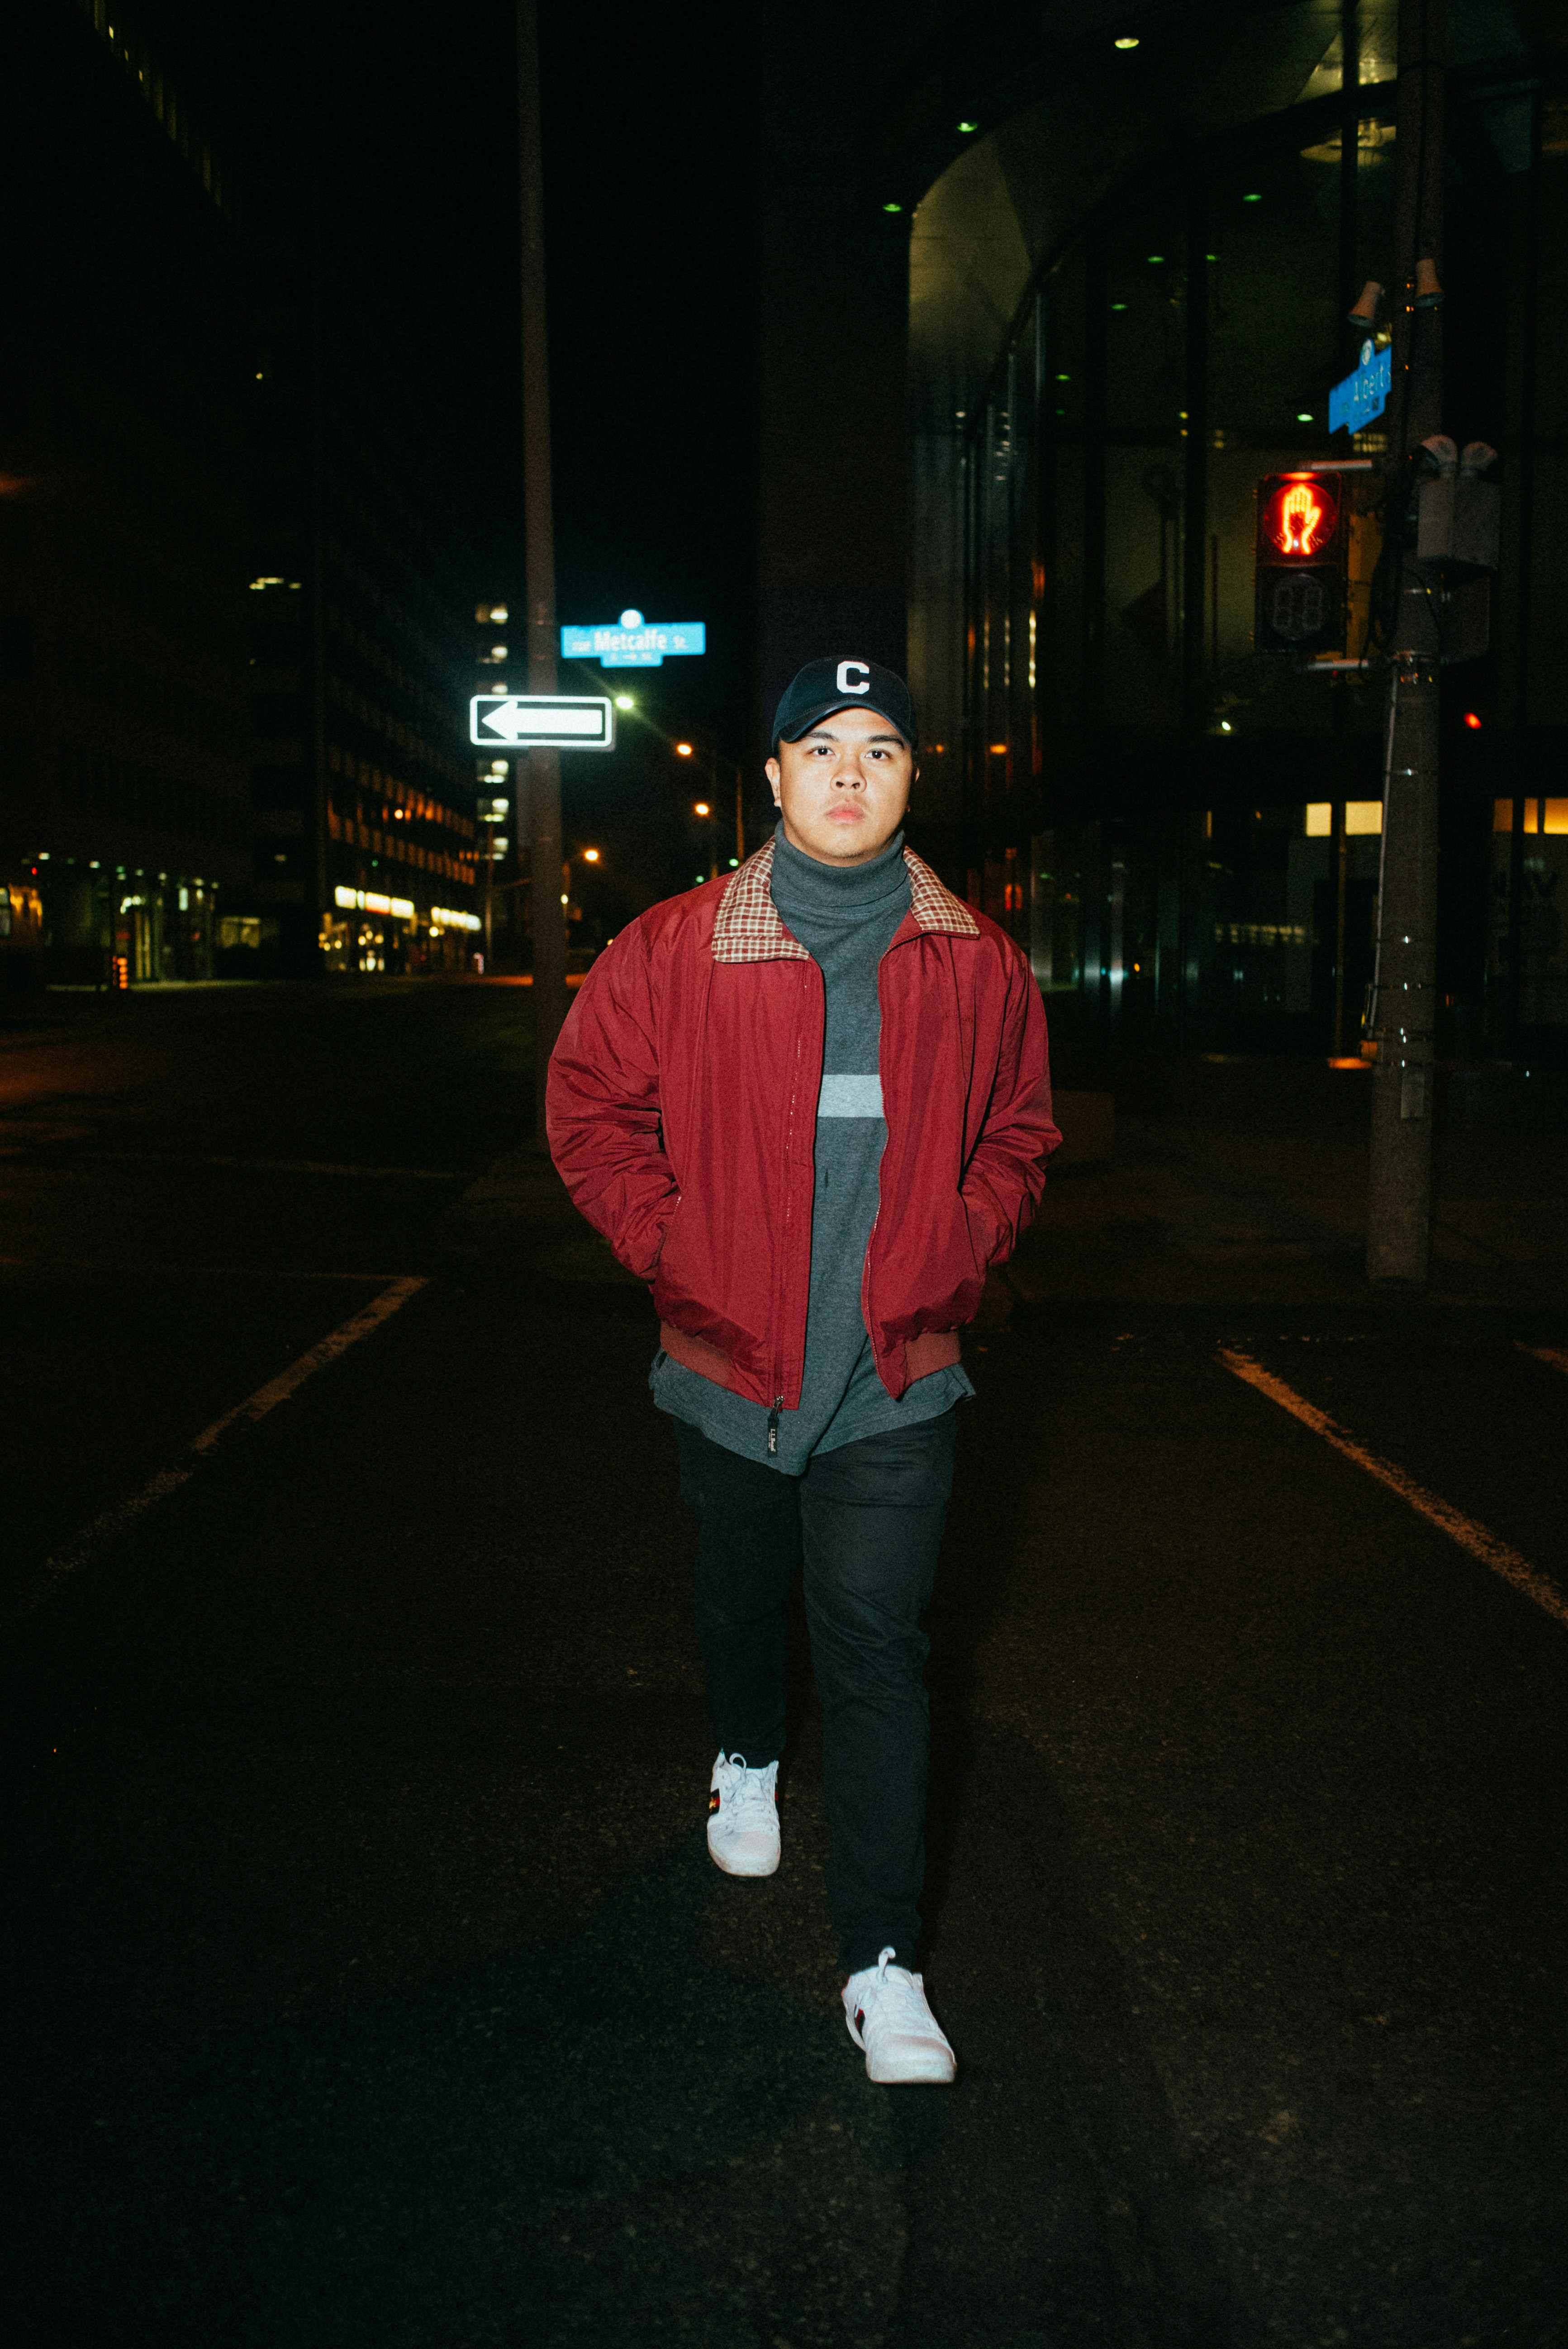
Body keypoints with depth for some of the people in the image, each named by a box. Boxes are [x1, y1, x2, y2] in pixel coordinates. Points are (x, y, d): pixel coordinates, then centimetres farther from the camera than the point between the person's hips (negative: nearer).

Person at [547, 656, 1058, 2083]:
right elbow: (590, 1102, 2)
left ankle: (884, 1962, 5)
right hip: (730, 1364, 1)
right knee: (743, 1593, 22)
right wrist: (668, 1243, -6)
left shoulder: (976, 965, 0)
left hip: (897, 1376, -1)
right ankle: (749, 1763, 54)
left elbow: (1021, 1130, 12)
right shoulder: (678, 949, -5)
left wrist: (958, 1250, -2)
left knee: (880, 1644, -4)